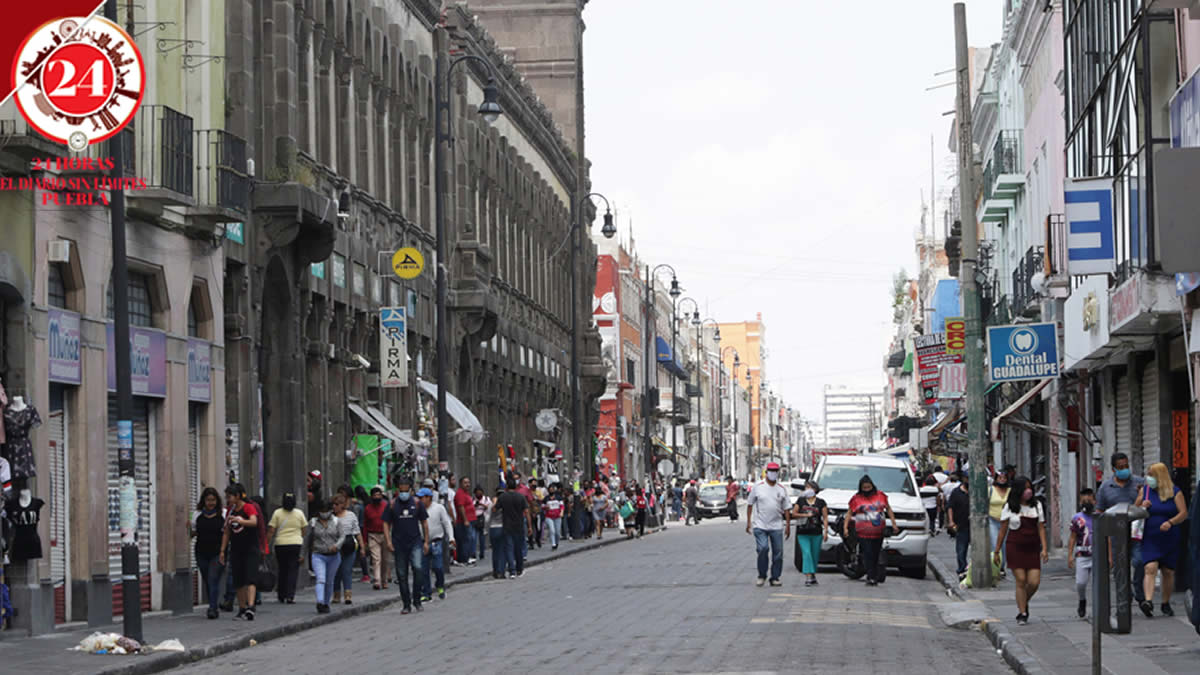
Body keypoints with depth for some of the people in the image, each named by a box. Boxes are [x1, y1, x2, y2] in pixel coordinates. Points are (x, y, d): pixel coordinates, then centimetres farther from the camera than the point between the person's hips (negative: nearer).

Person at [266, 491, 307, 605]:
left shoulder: (277, 513, -1)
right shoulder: (299, 513, 2)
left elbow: (271, 531, -4)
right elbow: (304, 530, 7)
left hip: (280, 544, 0)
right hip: (296, 543, 0)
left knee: (282, 569, 13)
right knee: (293, 570, 0)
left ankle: (281, 595, 20)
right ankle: (290, 595, -10)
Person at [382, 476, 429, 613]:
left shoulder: (417, 503, 3)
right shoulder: (392, 504, 3)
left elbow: (424, 522, 9)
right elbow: (386, 523, 6)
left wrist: (426, 541, 5)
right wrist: (388, 541, -7)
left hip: (415, 542, -1)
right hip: (399, 544, 1)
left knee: (417, 567, -20)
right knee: (402, 575, 3)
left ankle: (416, 599, -6)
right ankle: (406, 605, 12)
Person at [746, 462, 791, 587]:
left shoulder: (781, 490, 8)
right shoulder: (758, 488, 3)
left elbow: (786, 508, 11)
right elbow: (750, 505, 8)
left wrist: (788, 525, 6)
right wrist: (748, 521, 3)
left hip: (776, 526, 2)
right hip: (760, 525, -2)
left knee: (778, 553, 0)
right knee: (762, 549, -16)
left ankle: (775, 578, 10)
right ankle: (762, 576, -1)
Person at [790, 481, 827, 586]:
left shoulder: (821, 502, 5)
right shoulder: (800, 500, 7)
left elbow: (825, 518, 3)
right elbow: (793, 514, 4)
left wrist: (826, 531, -5)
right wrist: (806, 515, -9)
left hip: (816, 533, 0)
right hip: (803, 533, 0)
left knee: (815, 555, 6)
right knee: (806, 553, -13)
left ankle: (813, 575, 23)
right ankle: (809, 577, -19)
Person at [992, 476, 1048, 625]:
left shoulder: (1037, 505, 7)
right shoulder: (1010, 507, -1)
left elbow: (1041, 528, 6)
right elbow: (1003, 530, 2)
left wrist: (1044, 548, -4)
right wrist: (996, 551, 2)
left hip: (1032, 549, 3)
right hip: (1015, 547, -3)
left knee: (1034, 582, -5)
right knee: (1021, 581, -6)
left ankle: (1024, 603, 25)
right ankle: (1022, 614, 3)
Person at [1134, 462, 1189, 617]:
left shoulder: (1175, 492, 1)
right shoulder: (1145, 491, 8)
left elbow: (1183, 513, -6)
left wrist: (1171, 522, -23)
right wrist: (1142, 507, -8)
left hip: (1170, 539, 0)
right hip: (1150, 539, 0)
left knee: (1168, 572, 6)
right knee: (1150, 568, -17)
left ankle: (1165, 603, 22)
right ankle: (1148, 602, -30)